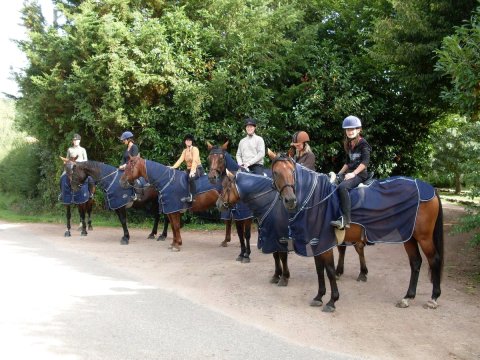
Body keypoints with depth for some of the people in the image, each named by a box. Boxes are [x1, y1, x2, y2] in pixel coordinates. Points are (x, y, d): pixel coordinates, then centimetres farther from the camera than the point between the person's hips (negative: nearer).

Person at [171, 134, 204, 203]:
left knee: (191, 177, -36)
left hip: (198, 169, -7)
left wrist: (192, 171, -34)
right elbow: (180, 159, 1)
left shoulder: (195, 149, -9)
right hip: (189, 169, 7)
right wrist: (173, 167, -14)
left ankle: (191, 196, -30)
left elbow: (194, 161, -21)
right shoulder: (184, 151, 11)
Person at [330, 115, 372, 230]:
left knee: (342, 187, -34)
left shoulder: (363, 143, -5)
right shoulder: (349, 145, 19)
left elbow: (365, 161, -15)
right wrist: (339, 174, 17)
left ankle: (345, 220, -39)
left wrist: (353, 173, -22)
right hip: (349, 173, 9)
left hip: (360, 174, -9)